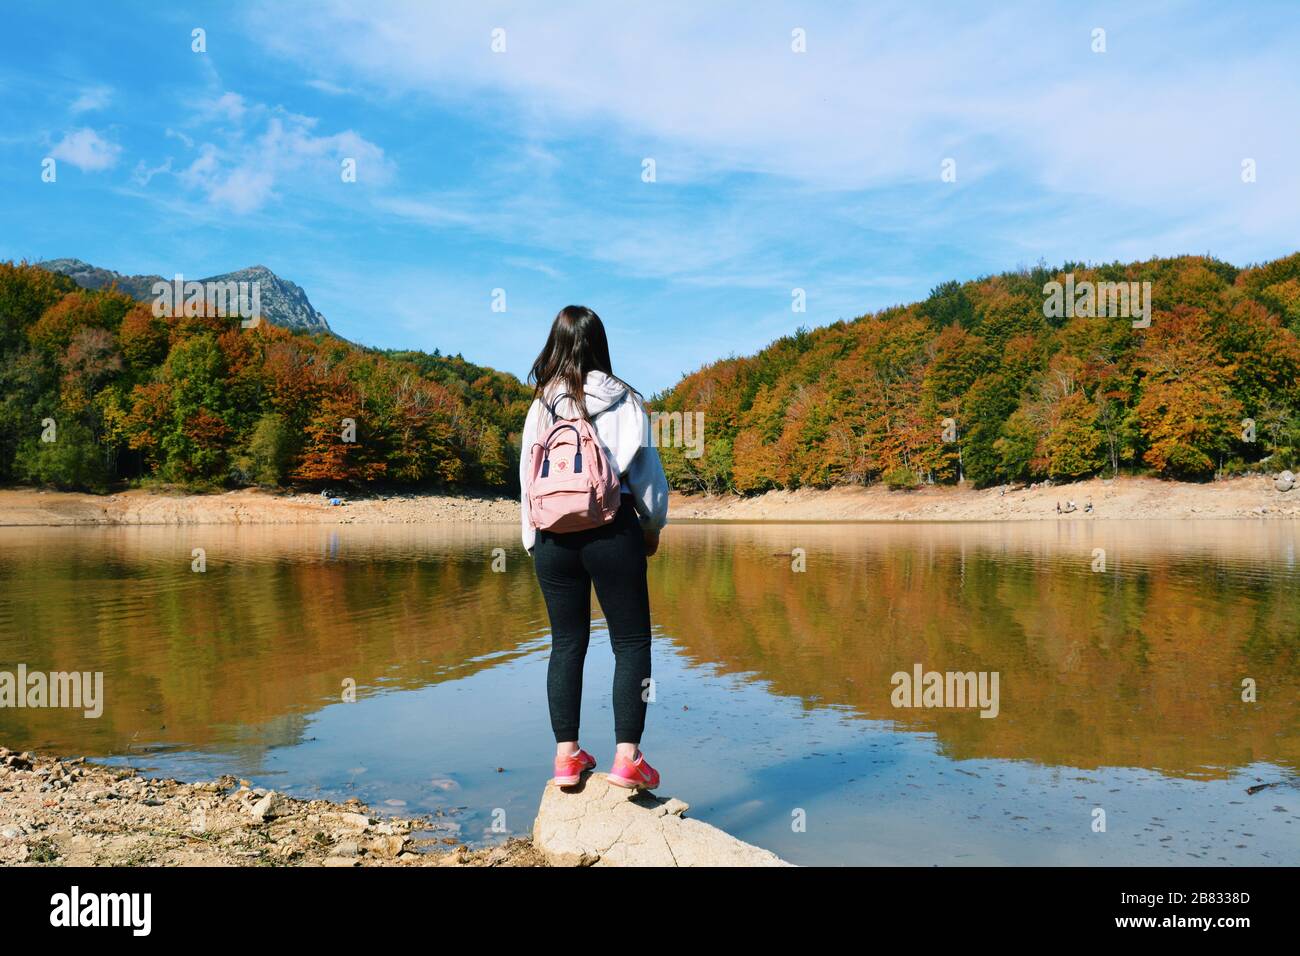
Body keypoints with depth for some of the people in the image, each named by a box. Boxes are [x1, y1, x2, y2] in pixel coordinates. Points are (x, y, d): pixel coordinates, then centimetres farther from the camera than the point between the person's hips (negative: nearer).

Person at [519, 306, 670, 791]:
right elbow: (644, 466, 3)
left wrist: (535, 541, 16)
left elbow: (528, 474, 8)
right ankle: (627, 756, 0)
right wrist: (652, 526, 16)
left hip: (555, 536, 3)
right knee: (631, 642, 4)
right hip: (613, 532, -2)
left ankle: (567, 754, 13)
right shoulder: (624, 400, 0)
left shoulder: (542, 403, 5)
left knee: (567, 643, 10)